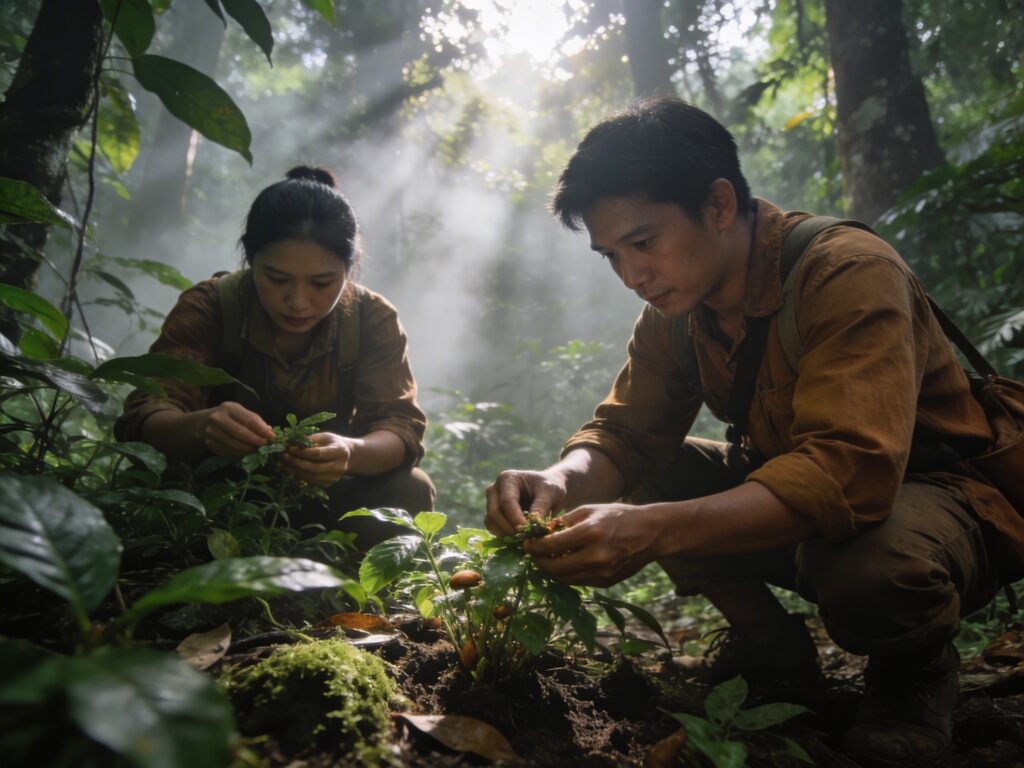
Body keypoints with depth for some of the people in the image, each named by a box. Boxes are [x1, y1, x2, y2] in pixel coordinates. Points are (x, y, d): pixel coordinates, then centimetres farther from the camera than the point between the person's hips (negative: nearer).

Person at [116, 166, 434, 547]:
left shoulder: (374, 319, -11)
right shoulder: (208, 307, -15)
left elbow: (400, 425, -20)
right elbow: (145, 418, -25)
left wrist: (351, 453, -45)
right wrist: (201, 426, -51)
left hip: (322, 499, 1)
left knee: (409, 491, -27)